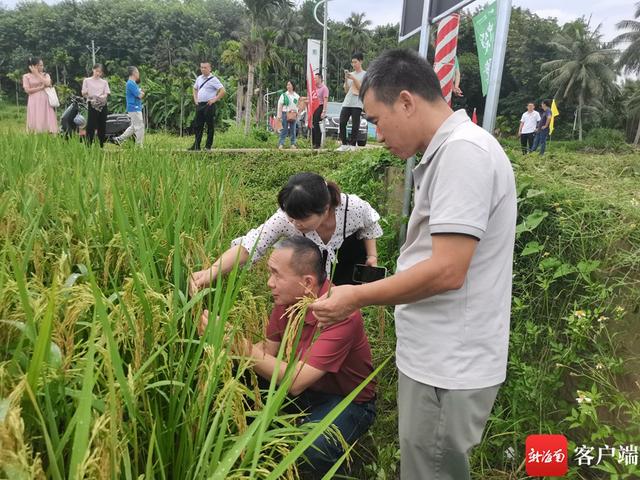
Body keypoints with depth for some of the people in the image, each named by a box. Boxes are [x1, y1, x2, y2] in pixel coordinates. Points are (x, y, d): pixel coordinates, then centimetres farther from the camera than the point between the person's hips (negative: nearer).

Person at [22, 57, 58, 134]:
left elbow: (47, 84, -9)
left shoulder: (45, 75, 12)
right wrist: (41, 87, -6)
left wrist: (37, 74, -3)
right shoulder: (26, 76, 5)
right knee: (36, 122, -6)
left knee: (48, 121, -4)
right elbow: (27, 90, -4)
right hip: (34, 102, -2)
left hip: (45, 101, 2)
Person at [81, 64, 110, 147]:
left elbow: (106, 94, 4)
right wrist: (87, 95, -17)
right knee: (91, 125, -8)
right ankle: (88, 145, -7)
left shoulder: (104, 82, 14)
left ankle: (101, 145, 9)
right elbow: (83, 93, 5)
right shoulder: (87, 80, 9)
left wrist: (101, 97, -18)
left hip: (102, 105, 2)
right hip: (92, 105, -2)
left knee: (102, 125, 3)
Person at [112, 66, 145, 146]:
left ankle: (119, 139, 17)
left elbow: (140, 94, 18)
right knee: (140, 127, -6)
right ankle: (139, 146, -1)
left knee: (133, 127, 16)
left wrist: (141, 92, -2)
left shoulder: (133, 83, 17)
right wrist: (142, 93, 2)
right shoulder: (131, 83, -15)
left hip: (135, 109, 10)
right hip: (134, 109, -10)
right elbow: (140, 96, -18)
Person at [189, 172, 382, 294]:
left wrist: (372, 256, -19)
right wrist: (211, 272, -60)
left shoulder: (353, 207, -37)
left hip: (351, 248, 0)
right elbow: (248, 246, -46)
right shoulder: (285, 218, -40)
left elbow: (369, 226, -11)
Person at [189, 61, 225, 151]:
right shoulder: (199, 78, 13)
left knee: (209, 126, 1)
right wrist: (195, 99, 15)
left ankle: (208, 146, 9)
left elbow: (223, 91, -14)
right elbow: (195, 89, 29)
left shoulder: (213, 79, -8)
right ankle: (196, 145, 15)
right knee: (197, 125, 8)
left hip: (209, 105, -7)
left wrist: (215, 99, -14)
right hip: (199, 105, 7)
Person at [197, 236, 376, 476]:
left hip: (349, 400, -6)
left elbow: (296, 382, -37)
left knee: (312, 451, -34)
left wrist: (237, 342, -37)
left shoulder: (340, 313, -32)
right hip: (306, 387, 6)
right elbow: (268, 350, -4)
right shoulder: (287, 299, -10)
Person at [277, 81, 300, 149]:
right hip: (285, 113, -3)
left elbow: (298, 106, 16)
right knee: (284, 129, -6)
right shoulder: (284, 95, 3)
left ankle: (293, 144, 11)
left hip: (294, 115, 3)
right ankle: (281, 144, -5)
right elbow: (280, 106, 1)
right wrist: (280, 115, -7)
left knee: (293, 130, 5)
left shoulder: (297, 96, 11)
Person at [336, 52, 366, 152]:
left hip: (357, 103, -5)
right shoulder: (351, 74, 19)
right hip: (347, 102, 5)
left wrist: (354, 79, -11)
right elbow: (346, 90, 16)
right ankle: (344, 144, -1)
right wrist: (346, 79, 1)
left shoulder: (365, 74, 5)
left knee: (355, 125, -5)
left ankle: (352, 145, 0)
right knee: (342, 123, -5)